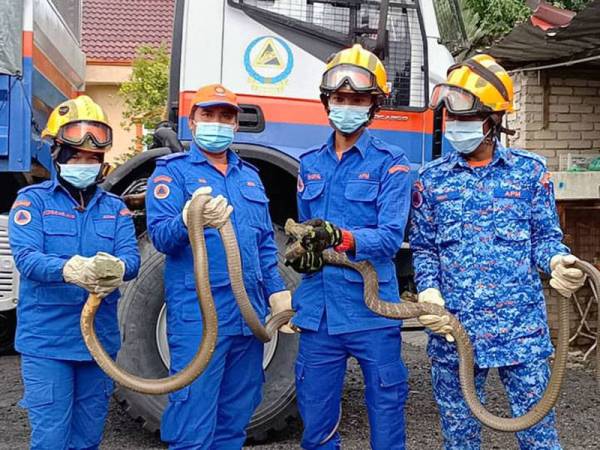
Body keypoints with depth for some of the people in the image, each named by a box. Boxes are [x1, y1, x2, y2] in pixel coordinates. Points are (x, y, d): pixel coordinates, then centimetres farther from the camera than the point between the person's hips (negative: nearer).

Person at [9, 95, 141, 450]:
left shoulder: (115, 207, 8)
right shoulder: (33, 200, -2)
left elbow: (132, 257, -6)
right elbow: (25, 256, -17)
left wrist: (118, 268, -31)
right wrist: (67, 270, -38)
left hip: (100, 339, 4)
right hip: (47, 340, -3)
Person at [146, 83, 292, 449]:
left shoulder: (250, 176, 19)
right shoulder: (173, 171, 1)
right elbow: (160, 233, -15)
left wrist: (277, 291, 12)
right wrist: (189, 221, -35)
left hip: (249, 313, 6)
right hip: (197, 314, -6)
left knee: (235, 420, 14)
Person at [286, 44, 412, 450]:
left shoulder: (390, 162, -3)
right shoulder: (311, 164, 13)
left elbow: (391, 236, -15)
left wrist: (340, 238, -32)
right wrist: (302, 252, -4)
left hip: (371, 308, -4)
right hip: (318, 309, 5)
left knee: (386, 410, 6)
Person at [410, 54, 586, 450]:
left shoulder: (529, 170, 3)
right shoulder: (432, 178, 7)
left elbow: (545, 236, 5)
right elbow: (423, 248, 8)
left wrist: (558, 261, -17)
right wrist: (428, 291, -9)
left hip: (521, 328, -1)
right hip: (453, 330, 2)